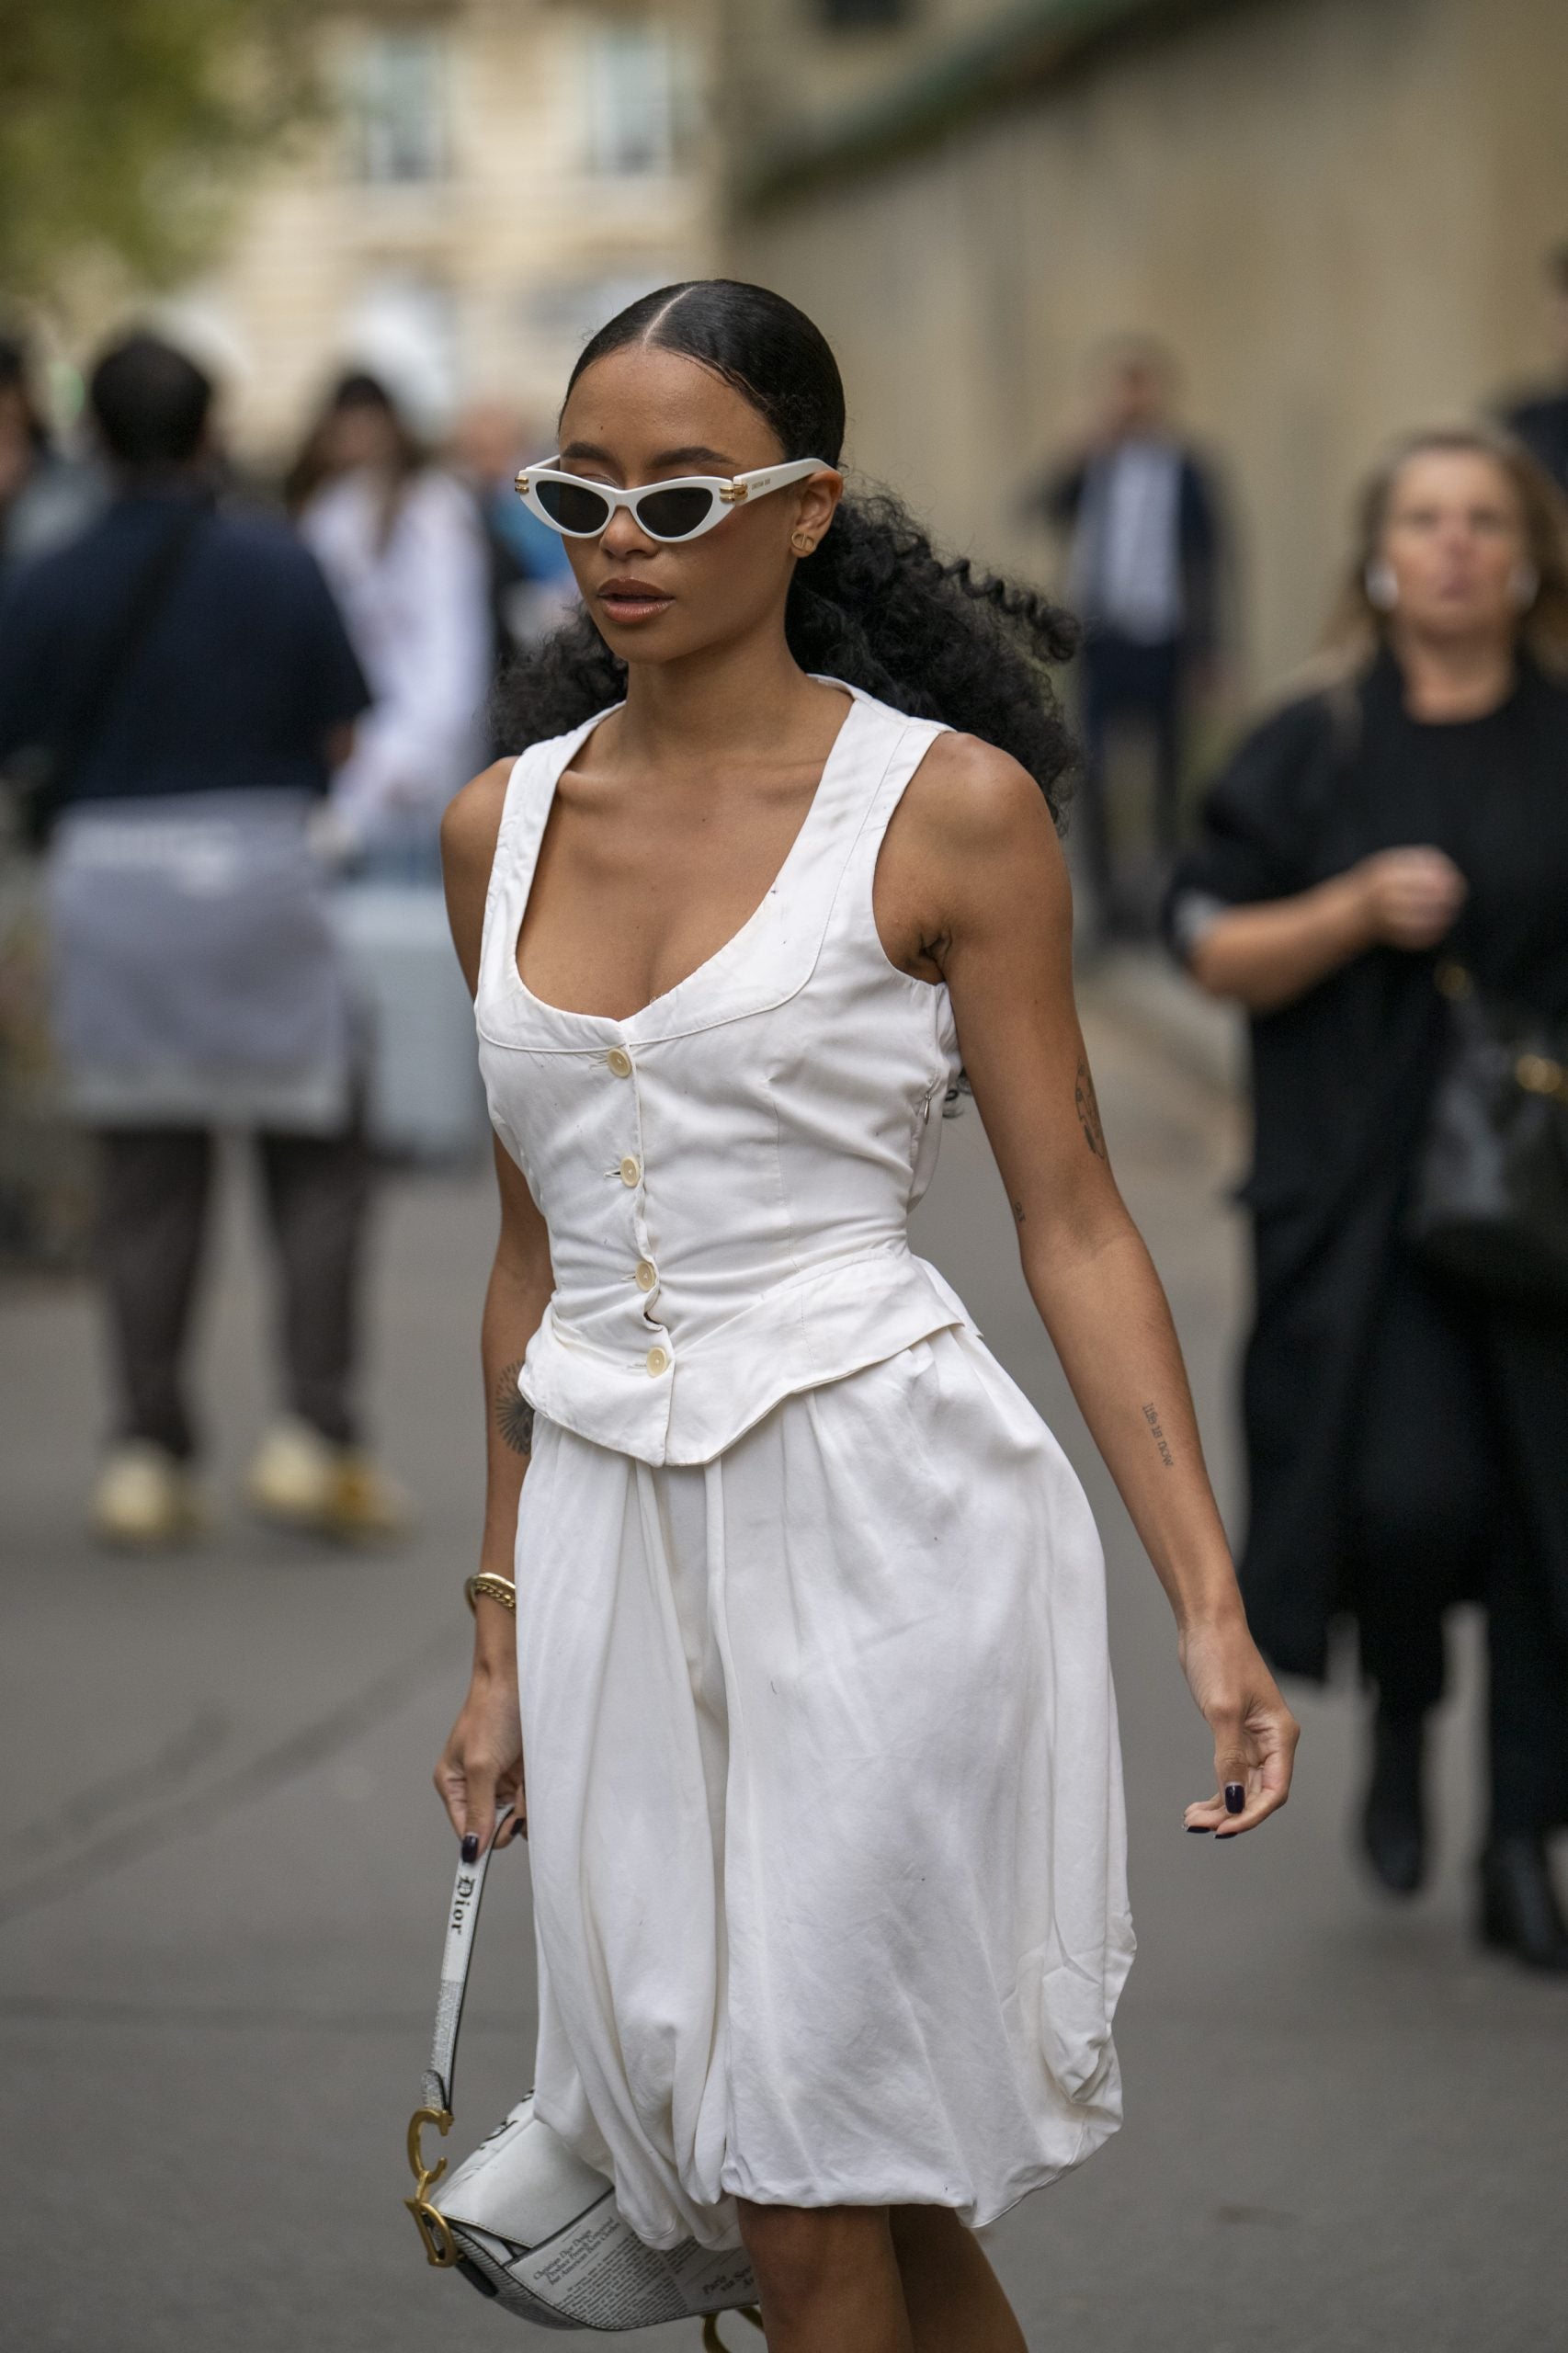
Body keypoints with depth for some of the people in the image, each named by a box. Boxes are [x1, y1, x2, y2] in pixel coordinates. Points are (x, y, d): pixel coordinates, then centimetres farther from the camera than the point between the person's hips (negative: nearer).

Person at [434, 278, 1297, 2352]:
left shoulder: (950, 804, -4)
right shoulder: (503, 826, 10)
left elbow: (1073, 1223, -3)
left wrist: (1212, 1609, -9)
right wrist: (507, 1634, 18)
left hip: (883, 1525, -5)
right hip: (617, 1543, 5)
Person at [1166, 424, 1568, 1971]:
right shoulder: (1313, 753, 4)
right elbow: (1215, 952, 3)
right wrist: (1357, 909, -13)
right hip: (1364, 1192, -1)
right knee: (1406, 1492, -16)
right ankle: (1399, 1717, 15)